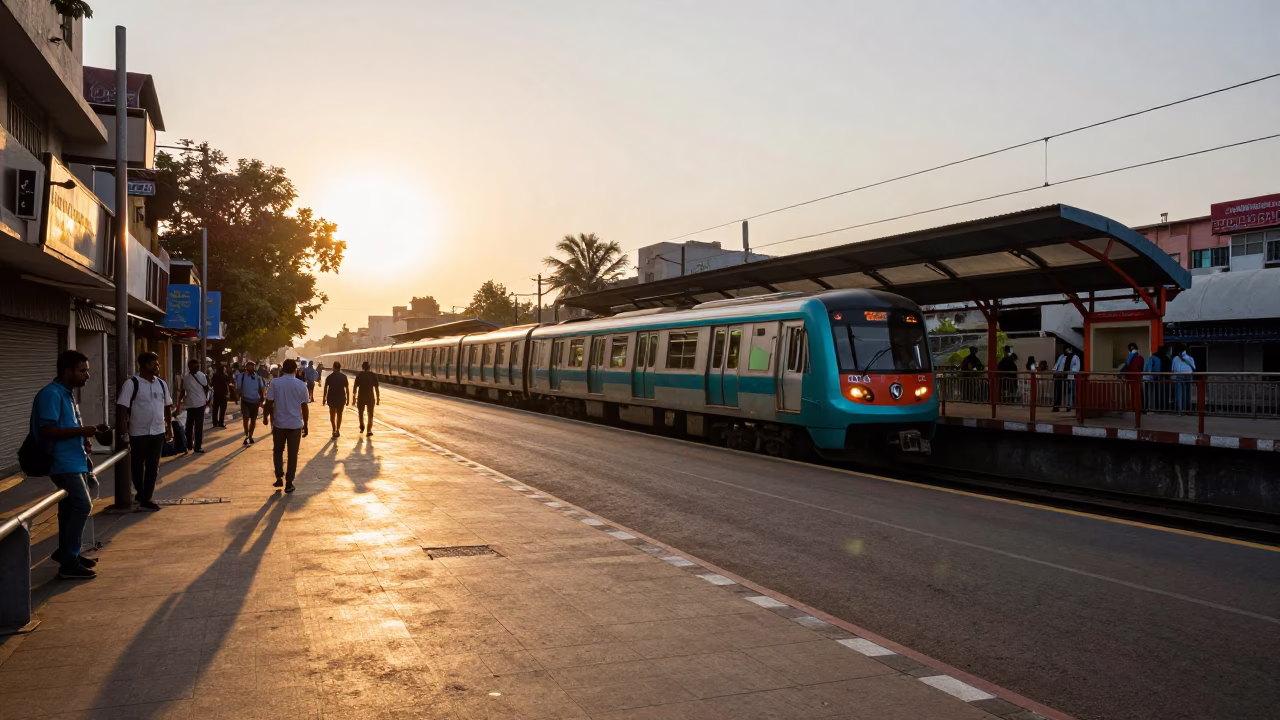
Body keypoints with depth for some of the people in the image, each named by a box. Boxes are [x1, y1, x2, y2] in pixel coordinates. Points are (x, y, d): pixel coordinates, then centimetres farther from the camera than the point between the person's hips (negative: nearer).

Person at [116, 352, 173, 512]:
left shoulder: (162, 383, 6)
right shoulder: (132, 383, -11)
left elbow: (167, 407, 15)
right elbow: (121, 408, -14)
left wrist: (169, 428, 13)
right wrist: (124, 431, -19)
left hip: (158, 432, 4)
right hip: (138, 432, -4)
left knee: (153, 466, 4)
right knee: (138, 466, 10)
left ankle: (146, 498, 9)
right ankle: (141, 493, 29)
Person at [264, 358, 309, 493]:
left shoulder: (275, 383, -5)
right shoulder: (301, 385, -4)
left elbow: (269, 403, -4)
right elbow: (304, 406, 0)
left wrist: (267, 416, 14)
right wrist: (305, 424, 9)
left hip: (279, 423, 0)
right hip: (296, 424, 0)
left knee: (278, 451, 19)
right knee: (293, 454, 7)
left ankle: (279, 478, 10)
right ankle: (289, 483, 8)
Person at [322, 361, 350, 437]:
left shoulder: (330, 376, -1)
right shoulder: (344, 376, -2)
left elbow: (325, 388, -4)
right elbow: (347, 388, -4)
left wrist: (324, 398, 2)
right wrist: (348, 399, 2)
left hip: (331, 397, 1)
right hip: (341, 397, 0)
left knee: (332, 414, 16)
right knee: (339, 414, 10)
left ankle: (334, 430, 13)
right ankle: (337, 430, 4)